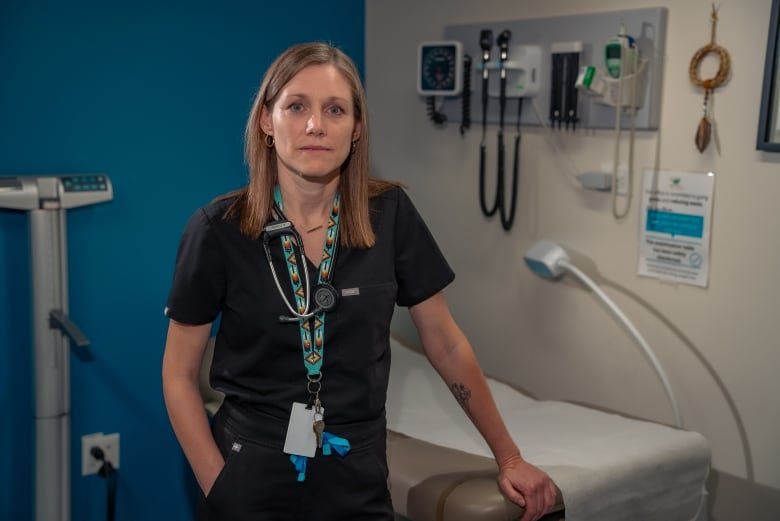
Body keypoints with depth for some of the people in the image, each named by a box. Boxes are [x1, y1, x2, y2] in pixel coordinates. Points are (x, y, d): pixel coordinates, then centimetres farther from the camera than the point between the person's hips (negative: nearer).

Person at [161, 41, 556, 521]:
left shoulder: (390, 214, -6)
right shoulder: (218, 229, -11)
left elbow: (446, 344, 2)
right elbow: (179, 375, -3)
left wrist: (509, 458, 6)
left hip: (358, 480, 2)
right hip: (253, 478, -2)